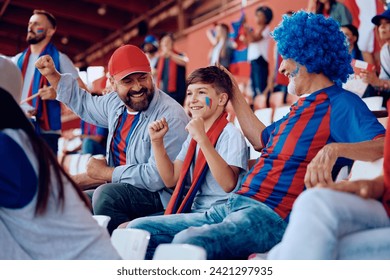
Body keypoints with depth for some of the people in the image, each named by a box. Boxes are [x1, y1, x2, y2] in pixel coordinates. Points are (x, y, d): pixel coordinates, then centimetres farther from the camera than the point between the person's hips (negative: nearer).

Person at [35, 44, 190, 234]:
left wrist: (106, 173, -14)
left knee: (105, 195, -30)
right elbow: (84, 104, 28)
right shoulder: (116, 103, 4)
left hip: (160, 196, -8)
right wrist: (52, 75, 20)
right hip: (121, 189, 8)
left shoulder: (170, 116, -21)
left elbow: (156, 177, -27)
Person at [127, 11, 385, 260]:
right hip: (232, 207, 10)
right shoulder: (303, 105, 23)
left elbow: (382, 145, -21)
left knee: (188, 241, -37)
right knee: (139, 230, -2)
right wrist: (235, 94, 38)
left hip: (272, 217, -9)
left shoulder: (340, 104, -6)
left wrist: (333, 149, -37)